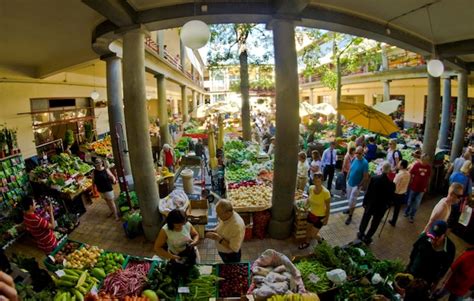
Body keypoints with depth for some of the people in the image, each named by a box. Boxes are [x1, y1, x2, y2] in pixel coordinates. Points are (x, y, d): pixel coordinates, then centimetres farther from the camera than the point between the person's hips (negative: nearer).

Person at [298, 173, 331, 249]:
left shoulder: (325, 192, -30)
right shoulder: (311, 188, -15)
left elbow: (328, 207, -17)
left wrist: (327, 219, -11)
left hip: (320, 216, -4)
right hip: (311, 213, 5)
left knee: (313, 234, 7)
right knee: (309, 230, 23)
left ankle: (321, 240, 40)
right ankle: (306, 243, 50)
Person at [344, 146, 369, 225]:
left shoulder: (365, 163, -22)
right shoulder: (354, 159, -4)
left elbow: (366, 177, -19)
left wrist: (359, 185, -15)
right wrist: (347, 179, 10)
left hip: (356, 185, -6)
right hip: (349, 183, 6)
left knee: (352, 201, 2)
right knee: (349, 198, 23)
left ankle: (350, 216, 17)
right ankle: (350, 209, 47)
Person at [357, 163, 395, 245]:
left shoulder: (374, 178, -19)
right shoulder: (391, 184, -20)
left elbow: (368, 192, -11)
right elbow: (390, 198, -7)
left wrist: (365, 202, 2)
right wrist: (386, 206, 12)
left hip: (370, 204, 1)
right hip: (381, 207, -1)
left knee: (365, 220, 21)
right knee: (375, 223, 17)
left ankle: (361, 234, 39)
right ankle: (367, 238, 28)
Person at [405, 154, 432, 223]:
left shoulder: (429, 167, -6)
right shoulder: (416, 165, -13)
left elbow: (428, 177, 5)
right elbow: (410, 174, -5)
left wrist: (426, 186, 6)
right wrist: (410, 182, -7)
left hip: (422, 188, 2)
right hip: (413, 187, -2)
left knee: (417, 203, 9)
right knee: (410, 201, 15)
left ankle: (412, 216, 25)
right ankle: (406, 212, 36)